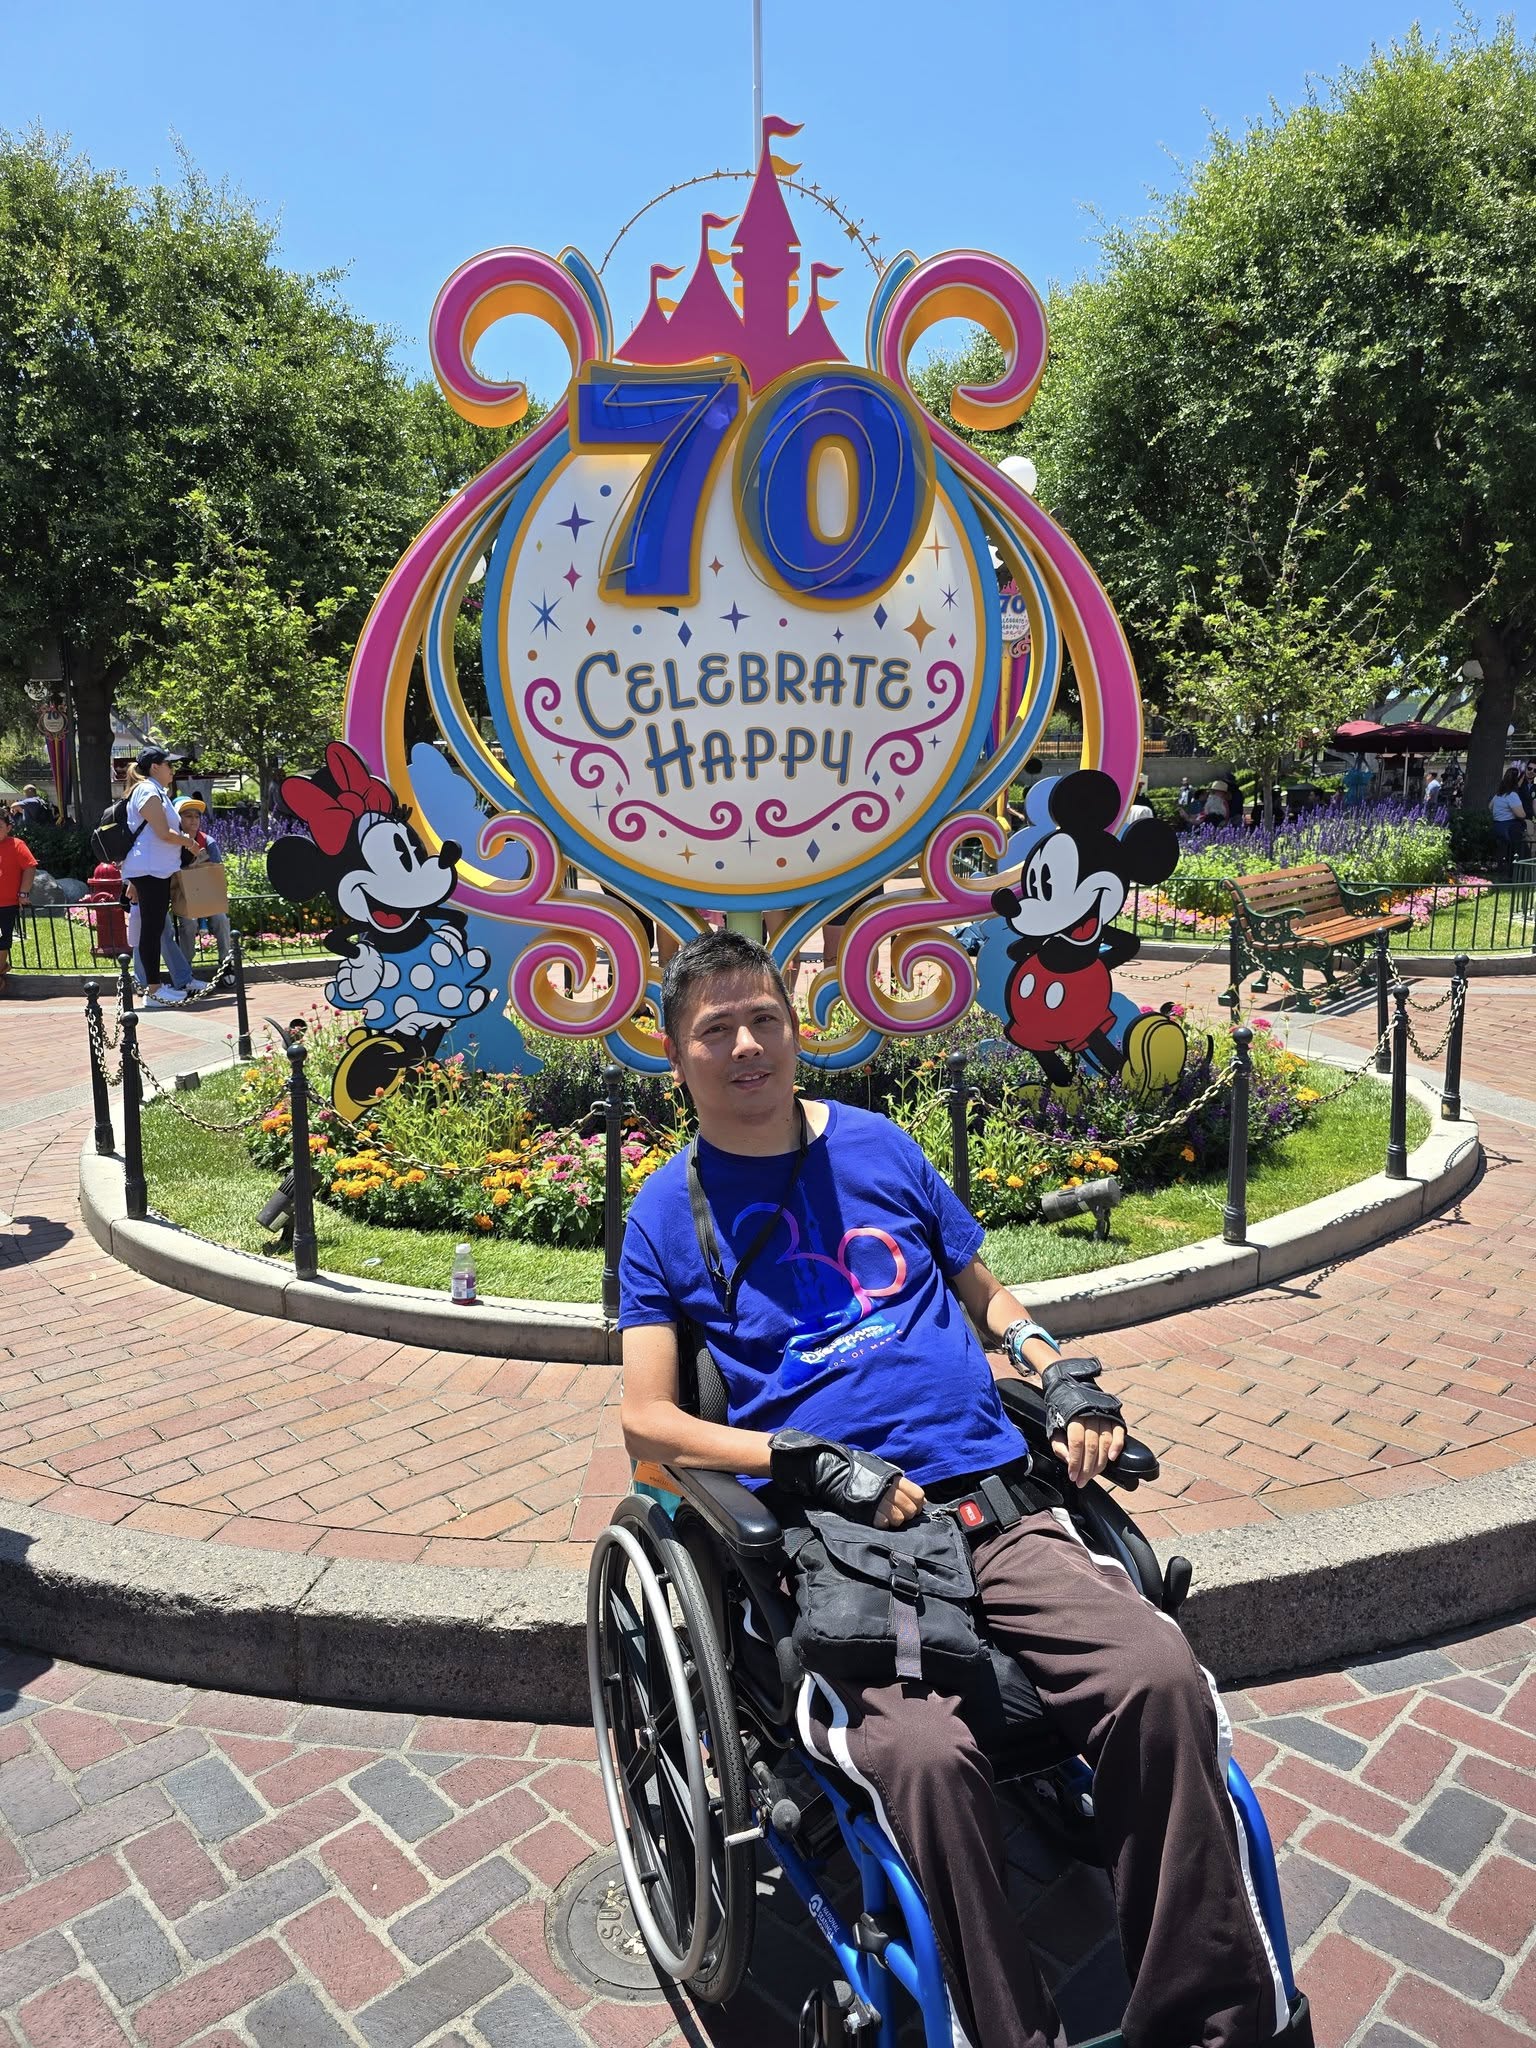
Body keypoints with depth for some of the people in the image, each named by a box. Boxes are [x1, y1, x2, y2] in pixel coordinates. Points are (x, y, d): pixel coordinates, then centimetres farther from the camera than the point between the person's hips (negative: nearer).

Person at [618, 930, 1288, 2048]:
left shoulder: (877, 1146, 17)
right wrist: (814, 1461, -12)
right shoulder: (668, 1211, 9)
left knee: (1162, 1677, -23)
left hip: (995, 1504, 3)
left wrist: (1064, 1375, 5)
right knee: (926, 1755, -32)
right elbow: (648, 1421, 3)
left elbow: (986, 1293, 26)